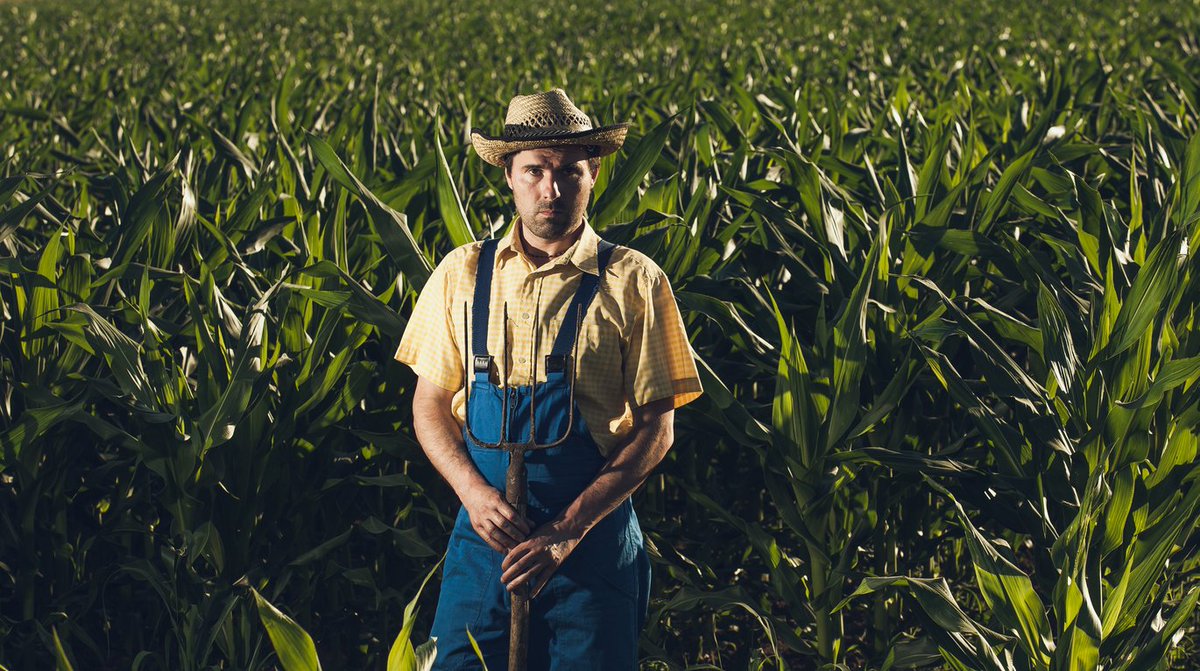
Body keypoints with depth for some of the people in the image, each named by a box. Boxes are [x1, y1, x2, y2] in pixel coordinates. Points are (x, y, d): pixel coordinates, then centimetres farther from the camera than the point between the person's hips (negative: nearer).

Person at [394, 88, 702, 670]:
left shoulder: (633, 282, -3)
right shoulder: (462, 274, 5)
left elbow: (655, 427, -4)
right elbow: (430, 404, 8)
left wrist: (569, 527, -13)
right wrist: (474, 492, -10)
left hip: (594, 533, -2)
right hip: (484, 528, 2)